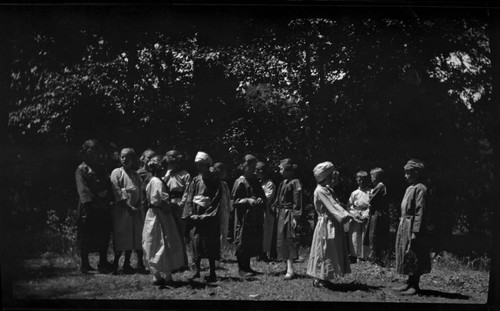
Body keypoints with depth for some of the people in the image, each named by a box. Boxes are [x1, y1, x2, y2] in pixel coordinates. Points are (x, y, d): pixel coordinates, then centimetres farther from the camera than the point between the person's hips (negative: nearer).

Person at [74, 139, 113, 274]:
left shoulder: (101, 168, 17)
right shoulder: (82, 169, -2)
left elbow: (108, 185, 16)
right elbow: (83, 189, -12)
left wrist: (109, 200, 0)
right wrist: (91, 202, -23)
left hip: (103, 207, 6)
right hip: (89, 208, -6)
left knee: (104, 237, 9)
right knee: (86, 238, 0)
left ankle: (103, 263, 18)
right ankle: (85, 265, 8)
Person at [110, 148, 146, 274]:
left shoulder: (136, 175, 15)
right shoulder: (116, 172, 1)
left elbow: (141, 192, 14)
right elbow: (117, 191, -8)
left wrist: (139, 205, -4)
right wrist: (128, 205, -15)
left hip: (136, 210, 5)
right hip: (122, 210, -5)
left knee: (138, 237, 2)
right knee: (122, 238, -4)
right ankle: (115, 263, 7)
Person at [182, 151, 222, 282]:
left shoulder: (215, 182, -1)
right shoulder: (195, 181, 9)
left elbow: (216, 201, -6)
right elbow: (189, 199, 7)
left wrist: (204, 215, -13)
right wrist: (191, 214, -8)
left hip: (209, 217, -3)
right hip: (195, 216, 3)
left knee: (210, 244, -2)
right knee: (196, 243, 3)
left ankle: (212, 273, 4)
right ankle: (197, 270, 13)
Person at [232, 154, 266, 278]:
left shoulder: (255, 181, 13)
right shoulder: (240, 182, -6)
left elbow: (263, 197, 17)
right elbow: (235, 200, -8)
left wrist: (261, 200, -5)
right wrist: (248, 200, -20)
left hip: (256, 216, 7)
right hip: (244, 216, -7)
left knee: (252, 243, 10)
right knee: (243, 242, -3)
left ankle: (247, 267, 21)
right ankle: (241, 269, 5)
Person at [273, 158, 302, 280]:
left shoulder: (295, 183, -10)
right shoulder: (283, 183, 14)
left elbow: (297, 201, -15)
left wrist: (295, 217, -19)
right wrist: (276, 208, 14)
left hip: (289, 214, -9)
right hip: (281, 214, 9)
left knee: (289, 239, -11)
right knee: (281, 239, 9)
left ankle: (290, 270, -12)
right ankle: (288, 266, 17)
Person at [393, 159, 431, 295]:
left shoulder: (420, 189, -14)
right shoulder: (410, 188, 14)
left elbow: (420, 211, -19)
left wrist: (415, 231, -22)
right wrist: (402, 223, 16)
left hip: (412, 225, -9)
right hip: (404, 224, 9)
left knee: (413, 255, -3)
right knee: (406, 254, 13)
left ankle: (415, 285, 4)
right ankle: (410, 283, 22)